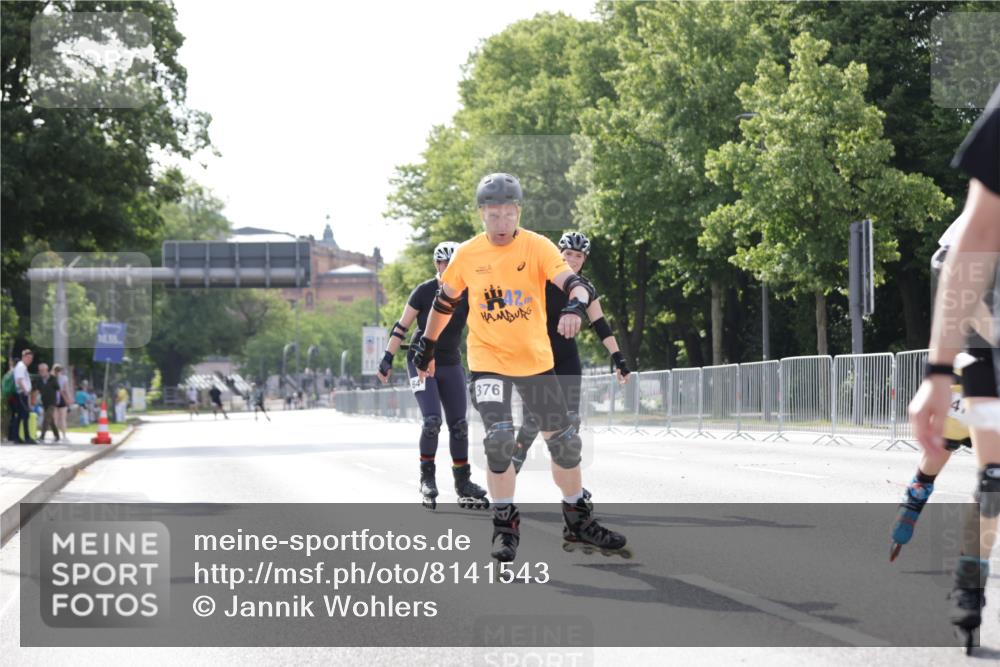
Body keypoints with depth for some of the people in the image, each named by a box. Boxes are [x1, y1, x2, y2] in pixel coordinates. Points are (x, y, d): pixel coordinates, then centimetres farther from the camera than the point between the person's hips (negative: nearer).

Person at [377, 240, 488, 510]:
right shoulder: (424, 292, -11)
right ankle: (427, 476, -1)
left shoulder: (467, 295, -3)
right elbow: (401, 327, -6)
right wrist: (388, 359, -8)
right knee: (432, 420, -18)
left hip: (451, 364, 4)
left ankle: (463, 483, 10)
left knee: (459, 424, 1)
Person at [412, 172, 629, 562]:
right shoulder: (467, 255, -4)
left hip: (535, 359, 1)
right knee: (499, 438, -18)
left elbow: (575, 284, -23)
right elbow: (445, 301, 12)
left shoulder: (537, 247, -10)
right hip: (487, 359, -1)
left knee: (564, 440, 5)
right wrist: (427, 346, 18)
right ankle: (505, 526, -2)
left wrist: (575, 307, -45)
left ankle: (578, 524, 23)